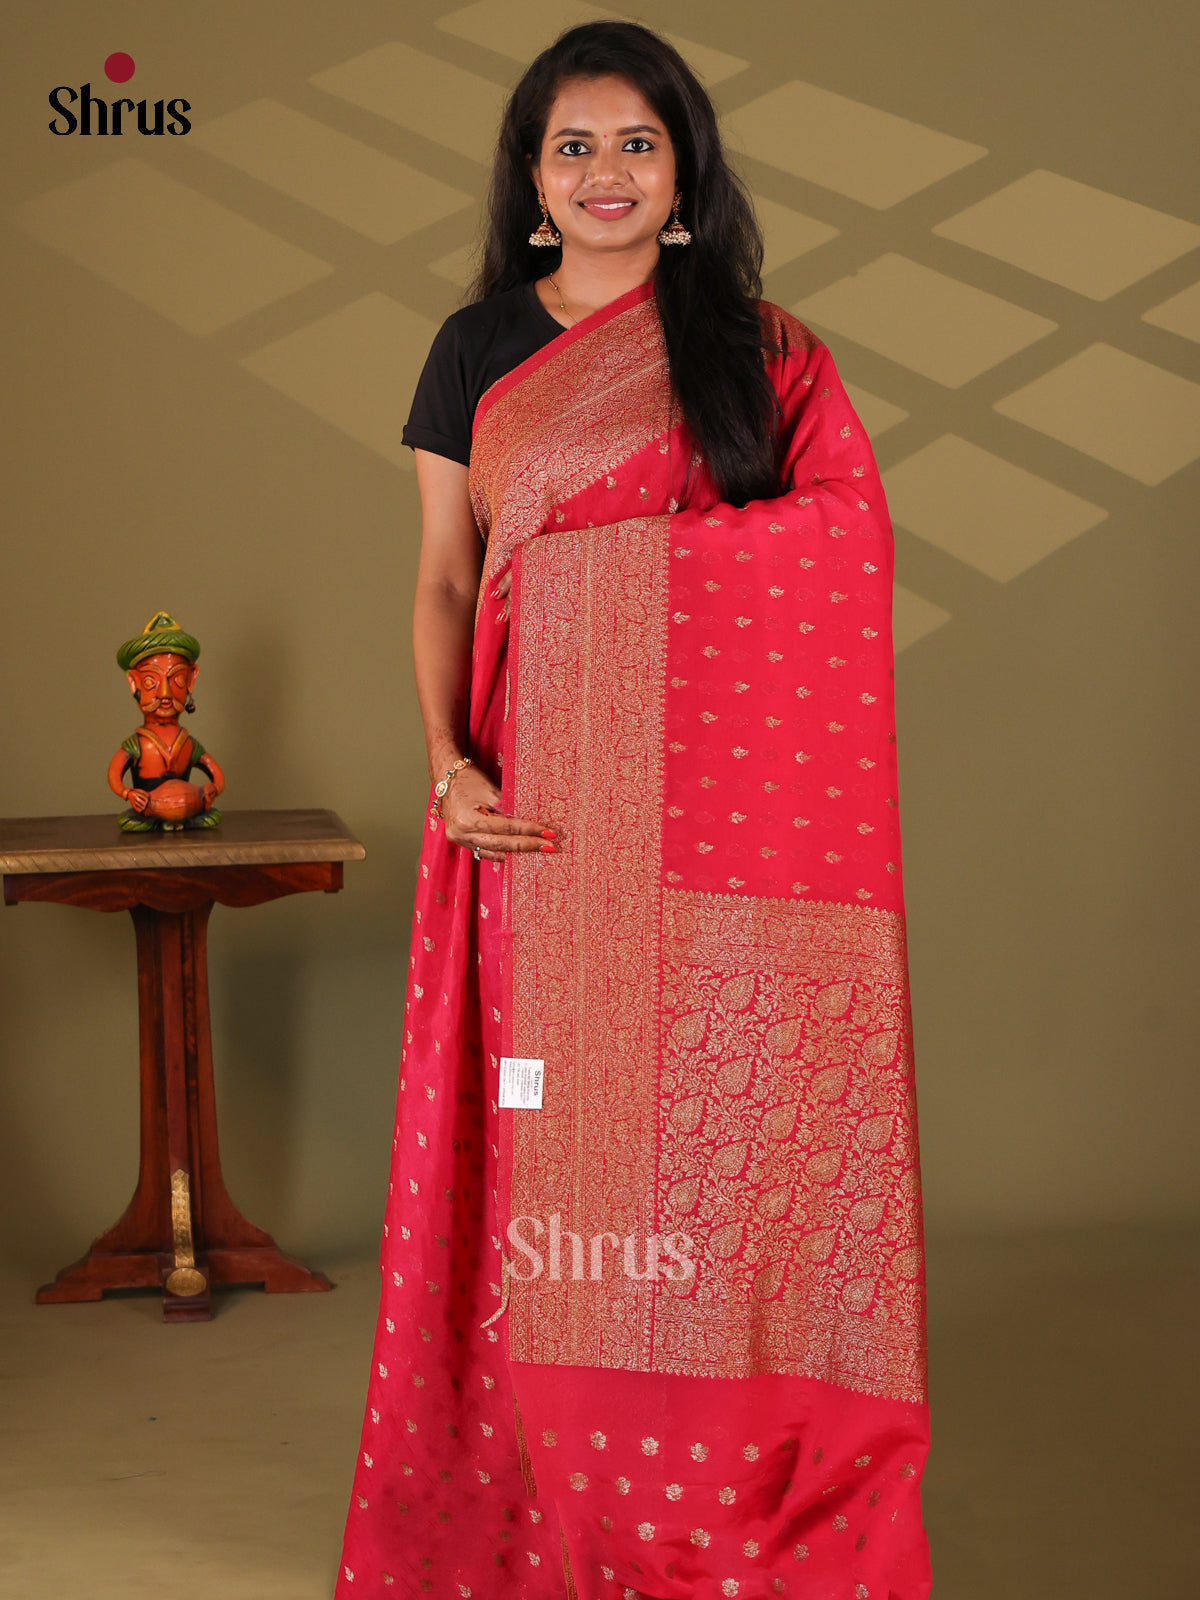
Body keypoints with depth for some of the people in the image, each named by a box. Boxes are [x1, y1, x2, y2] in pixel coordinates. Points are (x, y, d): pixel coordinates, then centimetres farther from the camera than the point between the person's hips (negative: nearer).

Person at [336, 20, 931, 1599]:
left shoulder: (761, 348, 8)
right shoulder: (479, 347, 12)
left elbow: (846, 571, 5)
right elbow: (442, 577, 8)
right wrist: (448, 758, -8)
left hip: (727, 805, -1)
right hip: (541, 799, 1)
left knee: (719, 1122, -2)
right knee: (550, 1133, 0)